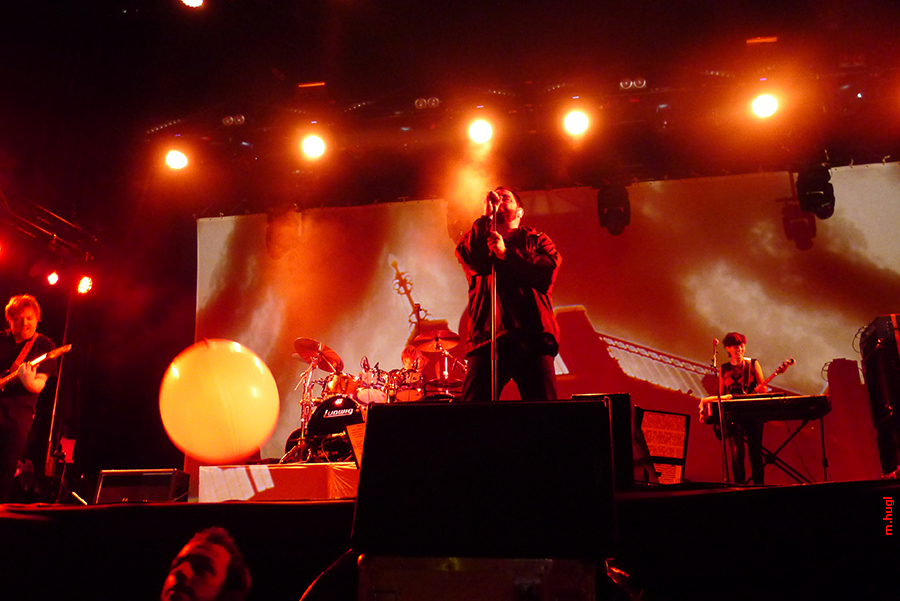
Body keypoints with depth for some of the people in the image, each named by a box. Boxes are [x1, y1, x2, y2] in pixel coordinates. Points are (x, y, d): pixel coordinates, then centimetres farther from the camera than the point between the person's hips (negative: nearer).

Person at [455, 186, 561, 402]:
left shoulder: (537, 240, 21)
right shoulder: (478, 240, 23)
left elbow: (548, 270, 1)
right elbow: (466, 256, -1)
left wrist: (506, 253, -4)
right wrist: (486, 216, 4)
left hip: (532, 337, 0)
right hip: (486, 337, 1)